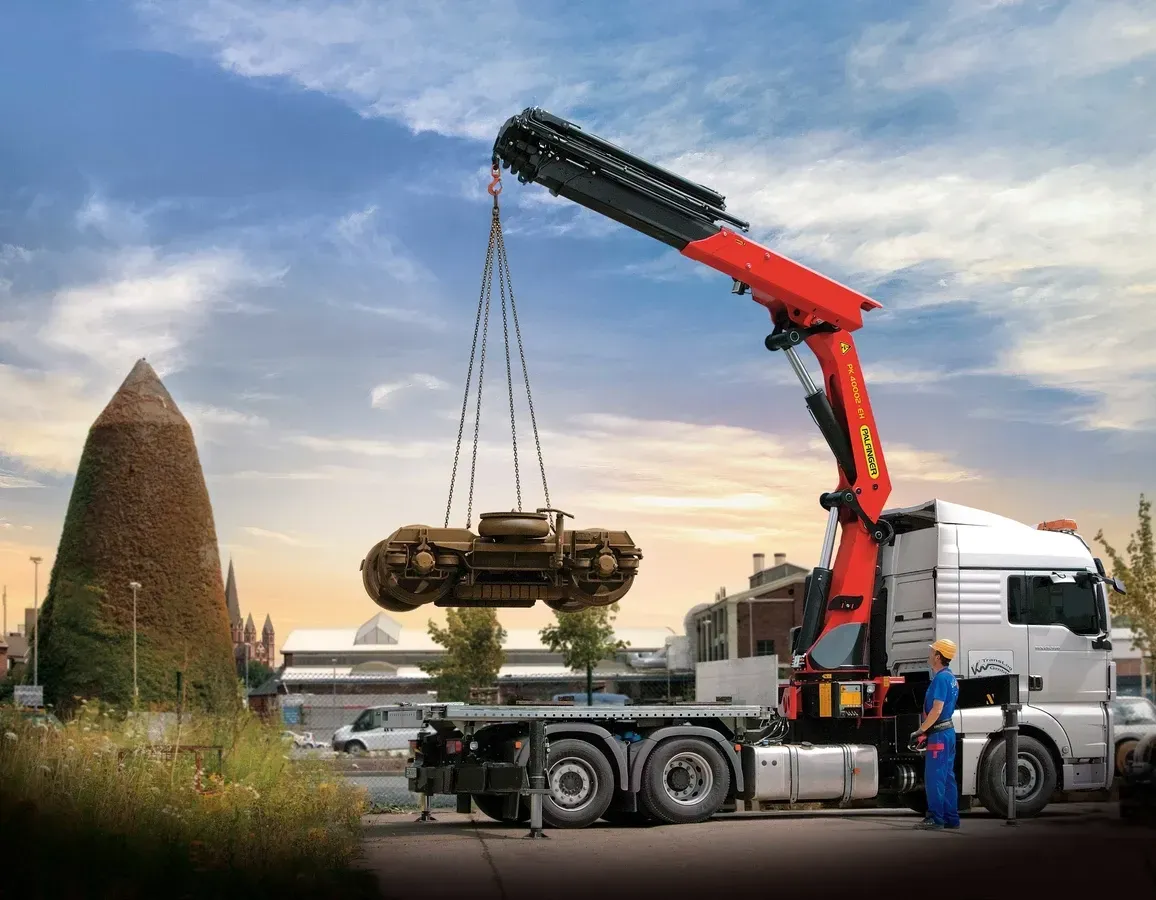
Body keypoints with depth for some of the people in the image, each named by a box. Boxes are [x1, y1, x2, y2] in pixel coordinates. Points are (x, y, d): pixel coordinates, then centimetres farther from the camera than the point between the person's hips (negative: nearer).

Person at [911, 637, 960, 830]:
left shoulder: (941, 678, -16)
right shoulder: (951, 677, 15)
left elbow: (936, 709, -22)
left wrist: (920, 731, -17)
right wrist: (926, 730, 20)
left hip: (939, 734, -10)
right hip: (949, 731, 10)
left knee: (933, 777, -8)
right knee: (947, 777, 12)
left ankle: (935, 819, -8)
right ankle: (951, 818, 15)